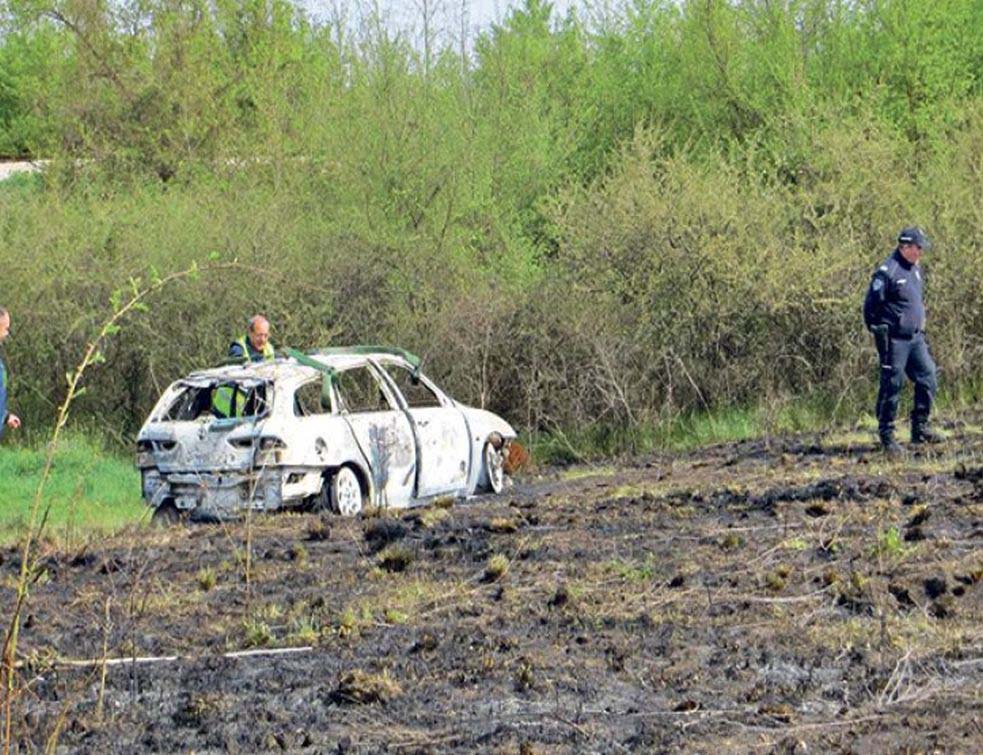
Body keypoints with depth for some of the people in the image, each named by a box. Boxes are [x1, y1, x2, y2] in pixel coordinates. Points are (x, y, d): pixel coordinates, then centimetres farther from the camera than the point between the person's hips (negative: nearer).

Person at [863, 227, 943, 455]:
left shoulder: (916, 270, 13)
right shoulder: (887, 272, -15)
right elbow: (871, 307, -14)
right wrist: (880, 333, -11)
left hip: (915, 338, 8)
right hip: (895, 340, -8)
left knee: (928, 379, 4)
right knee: (891, 387, -3)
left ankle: (919, 429, 13)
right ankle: (886, 436, 5)